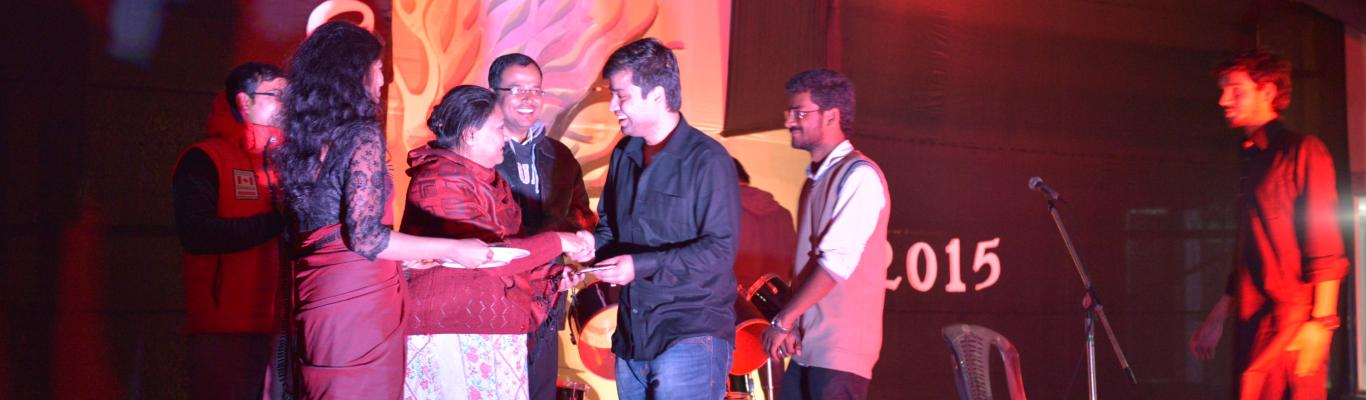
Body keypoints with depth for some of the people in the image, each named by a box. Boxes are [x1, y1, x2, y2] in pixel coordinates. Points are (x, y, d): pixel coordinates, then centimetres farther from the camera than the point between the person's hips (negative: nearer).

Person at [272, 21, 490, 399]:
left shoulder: (302, 140, 11)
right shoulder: (362, 135, -11)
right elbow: (365, 236, -18)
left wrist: (405, 258, 26)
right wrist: (451, 249, -11)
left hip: (316, 299, 8)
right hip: (360, 298, -7)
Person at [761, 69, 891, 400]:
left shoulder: (859, 175, -10)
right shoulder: (817, 179, 18)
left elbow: (837, 262, -18)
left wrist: (783, 320, -15)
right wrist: (791, 325, 7)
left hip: (840, 350, -8)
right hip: (806, 347, 8)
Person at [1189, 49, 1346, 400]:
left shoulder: (1303, 151, -4)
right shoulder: (1250, 160, 19)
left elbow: (1325, 244, -12)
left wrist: (1321, 321, -19)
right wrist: (1218, 317, 25)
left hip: (1294, 317, -7)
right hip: (1252, 319, 8)